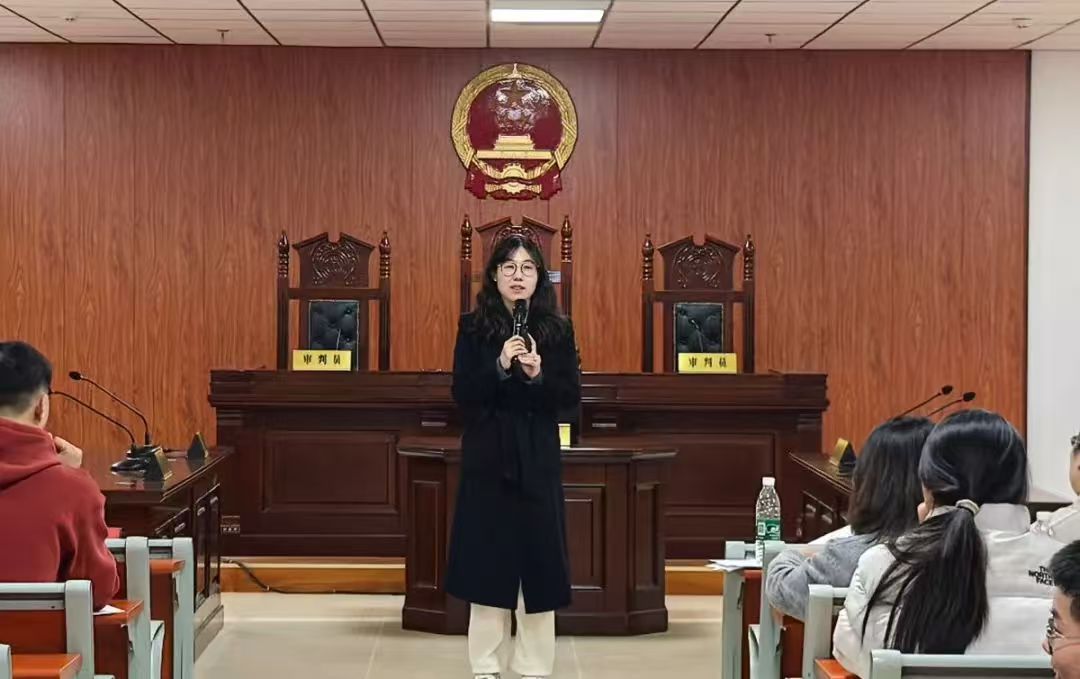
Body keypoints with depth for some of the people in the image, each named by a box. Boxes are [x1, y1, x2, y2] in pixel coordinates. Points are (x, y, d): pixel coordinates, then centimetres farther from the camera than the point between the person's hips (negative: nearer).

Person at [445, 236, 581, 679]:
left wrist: (538, 376, -18)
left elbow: (571, 397, 0)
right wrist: (500, 367, -20)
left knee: (538, 559, 2)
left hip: (537, 460, 1)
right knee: (487, 557, 2)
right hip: (487, 458, -1)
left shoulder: (557, 330, 3)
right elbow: (462, 395, -6)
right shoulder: (473, 328, 0)